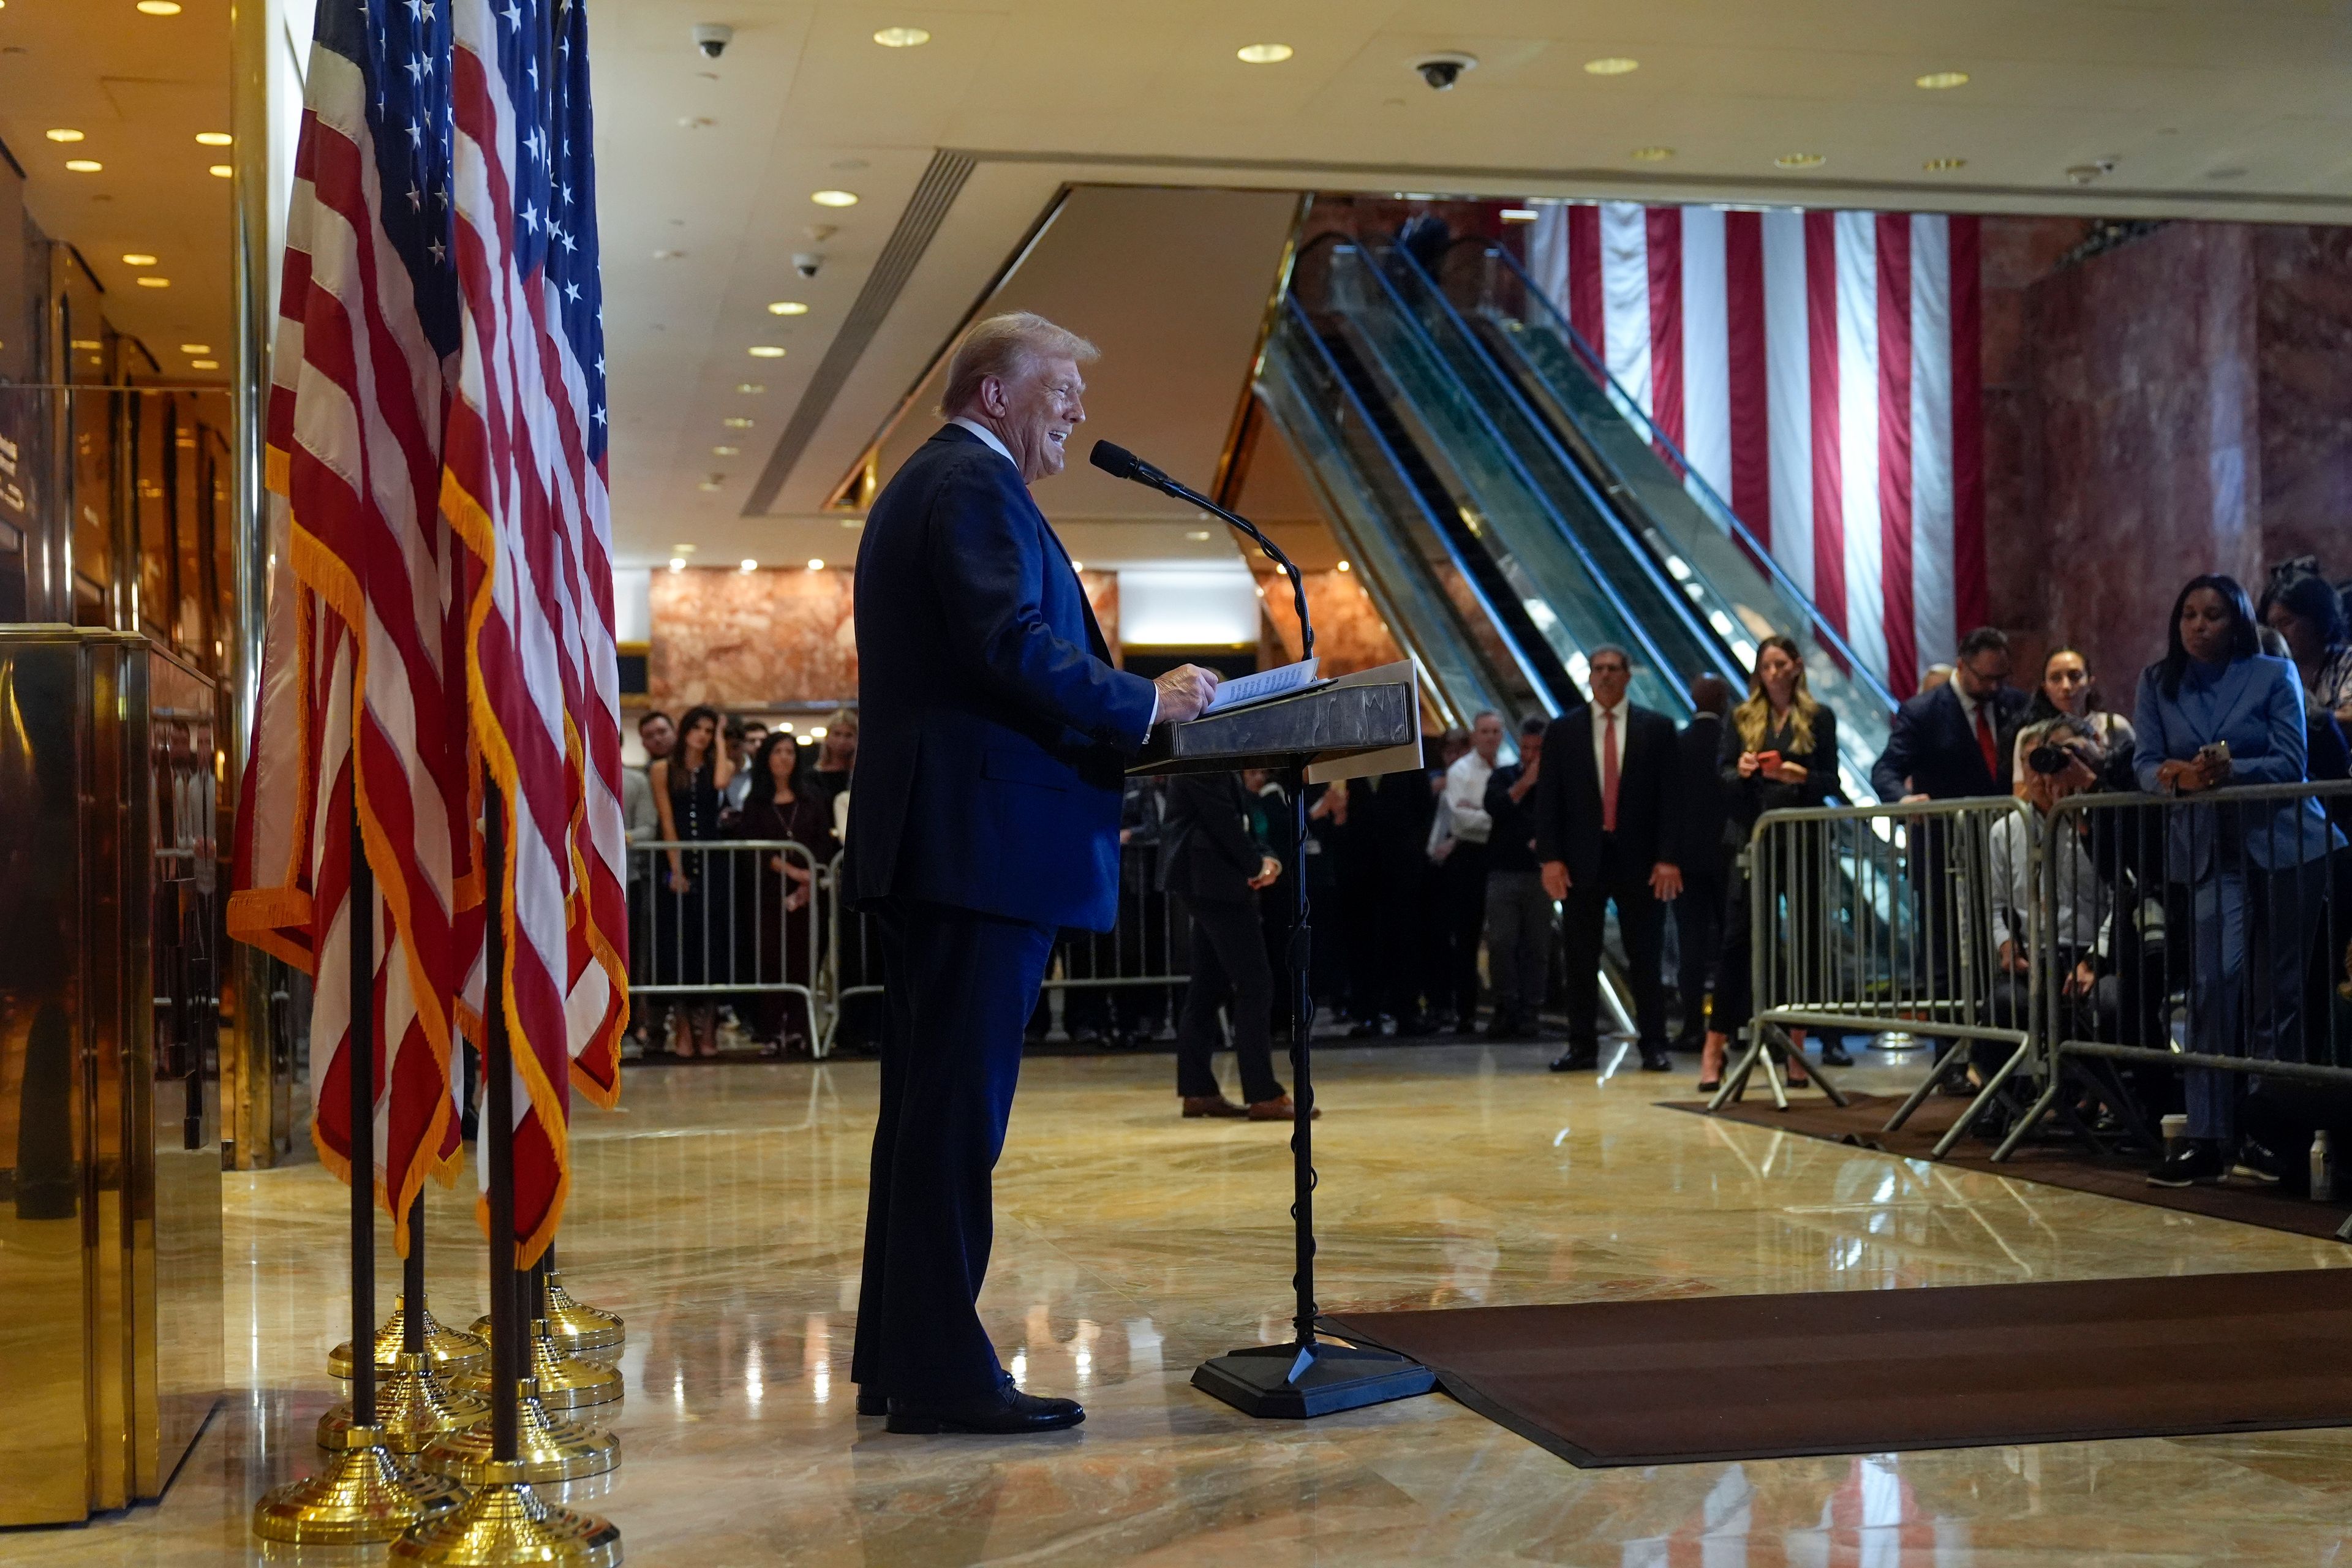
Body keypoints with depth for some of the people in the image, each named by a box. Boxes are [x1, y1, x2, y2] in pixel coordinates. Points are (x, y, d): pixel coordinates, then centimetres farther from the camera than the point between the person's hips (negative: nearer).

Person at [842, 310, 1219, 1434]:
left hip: (922, 838, 11)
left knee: (929, 1099, 13)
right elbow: (1014, 645, -22)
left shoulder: (921, 485, 24)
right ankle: (943, 1372, -5)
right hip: (983, 840, -11)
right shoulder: (976, 486, -9)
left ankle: (897, 1360, 20)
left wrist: (1121, 725, 16)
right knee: (960, 1105, -9)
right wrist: (1147, 704, -12)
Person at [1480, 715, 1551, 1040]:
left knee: (1537, 946, 0)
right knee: (1500, 943, -5)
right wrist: (1525, 783, -6)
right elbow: (1493, 806, -8)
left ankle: (1530, 1013, 6)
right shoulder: (1504, 776, 11)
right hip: (1503, 871, 1)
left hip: (1540, 875, -1)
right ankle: (1506, 1009, 2)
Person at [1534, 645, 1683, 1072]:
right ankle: (1582, 1047, 9)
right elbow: (1548, 800, 4)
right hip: (1582, 859, 1)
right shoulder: (1563, 731, 7)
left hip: (1638, 859, -1)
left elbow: (1670, 796, 1)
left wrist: (1668, 858, -8)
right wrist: (1550, 857, -6)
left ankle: (1654, 1047, 7)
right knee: (1581, 959, 4)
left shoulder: (1657, 728, 5)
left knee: (1645, 957, 2)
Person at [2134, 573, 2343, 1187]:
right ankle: (2208, 1136, -8)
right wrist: (2180, 777, -23)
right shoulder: (2157, 682, 7)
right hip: (2211, 853, 1)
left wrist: (2228, 770, -24)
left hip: (2284, 845, -1)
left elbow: (2291, 763, -8)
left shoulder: (2274, 675, 0)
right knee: (2216, 982, -11)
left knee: (2275, 991, 3)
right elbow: (2146, 766, -1)